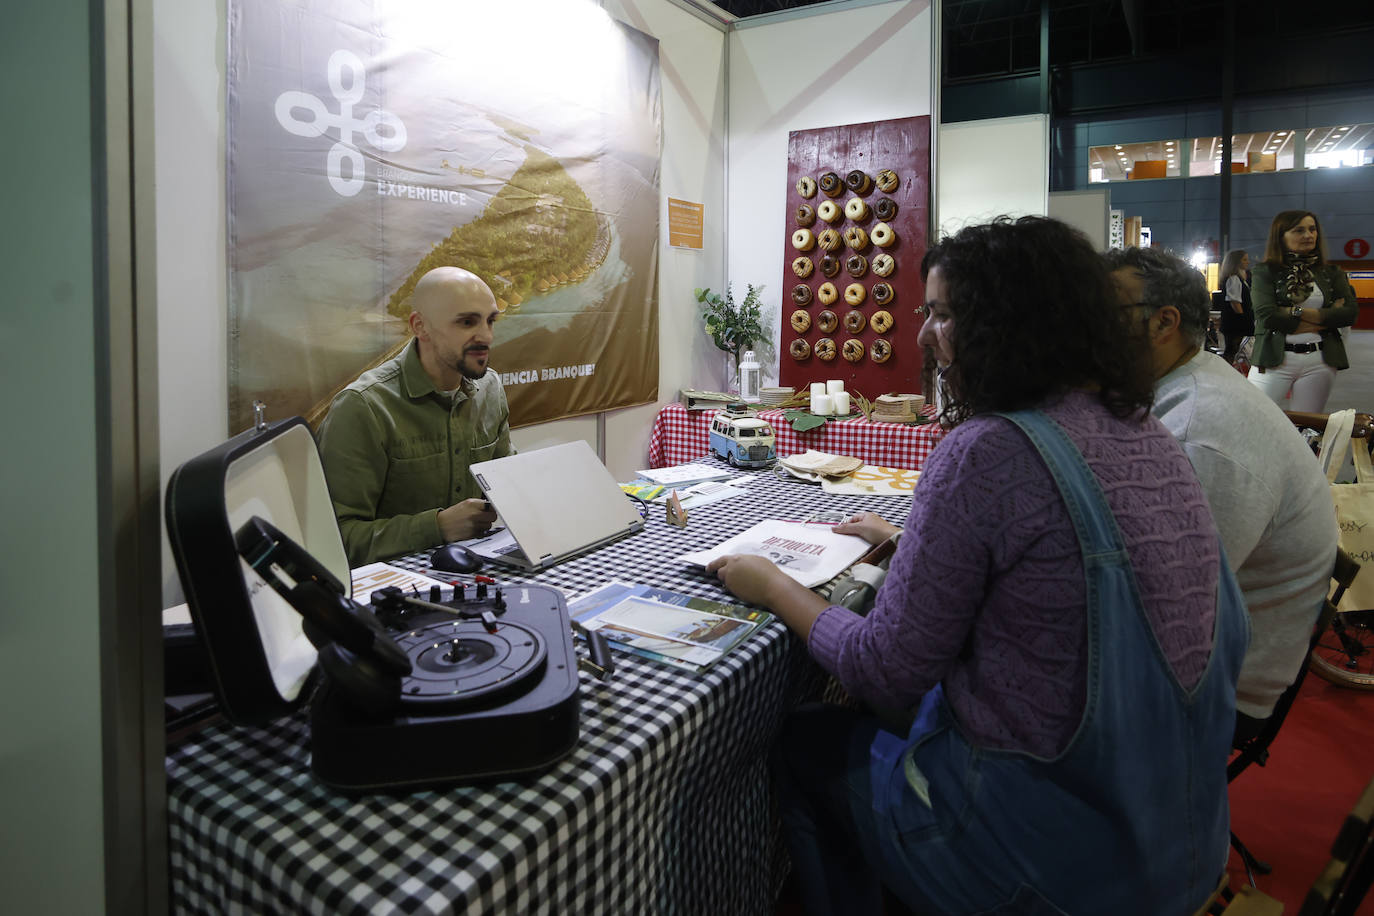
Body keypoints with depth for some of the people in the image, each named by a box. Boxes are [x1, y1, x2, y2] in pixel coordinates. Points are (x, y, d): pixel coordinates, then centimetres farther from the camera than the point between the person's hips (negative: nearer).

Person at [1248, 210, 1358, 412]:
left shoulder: (1331, 273, 11)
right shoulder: (1266, 273, 1)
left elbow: (1350, 313, 1)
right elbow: (1266, 316, -12)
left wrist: (1298, 312, -10)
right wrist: (1324, 318, -7)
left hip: (1319, 362, 3)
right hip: (1274, 359, -3)